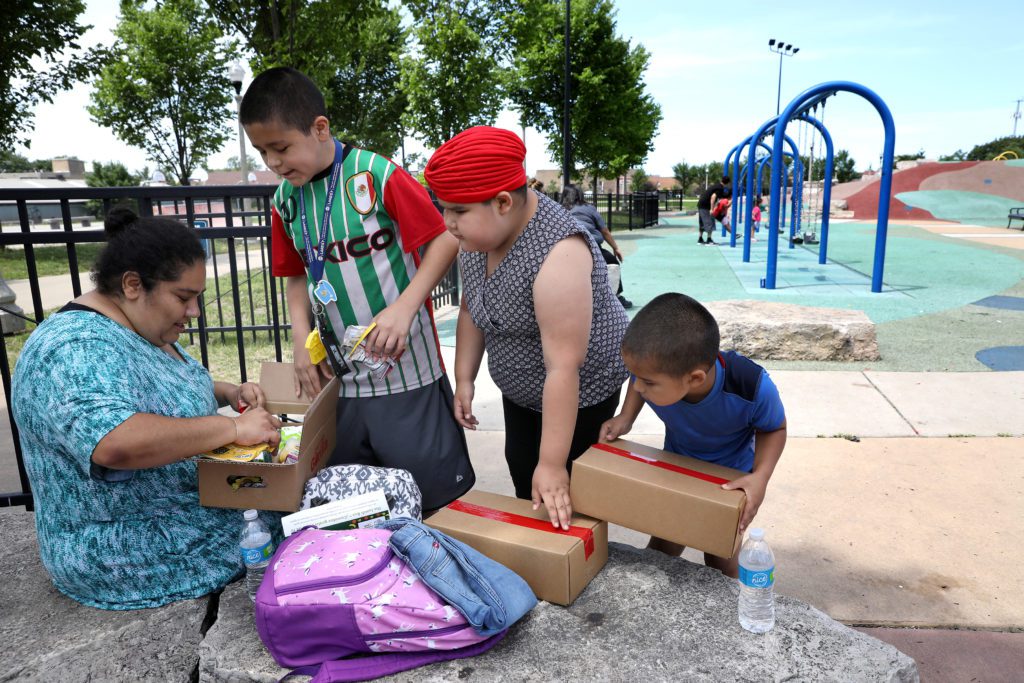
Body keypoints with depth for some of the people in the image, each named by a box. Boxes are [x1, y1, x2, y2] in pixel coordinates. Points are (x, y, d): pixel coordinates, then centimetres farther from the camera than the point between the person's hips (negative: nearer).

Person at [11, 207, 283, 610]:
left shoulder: (141, 327, 5)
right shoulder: (76, 350, -26)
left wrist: (228, 393, 1)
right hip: (131, 559, -10)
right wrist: (234, 428, -35)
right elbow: (115, 443, -43)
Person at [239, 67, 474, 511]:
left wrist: (403, 309, -23)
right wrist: (302, 340, 1)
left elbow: (446, 239, -13)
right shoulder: (285, 200, 7)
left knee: (437, 493, 4)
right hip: (338, 377, 6)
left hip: (404, 369, -6)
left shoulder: (378, 175, -13)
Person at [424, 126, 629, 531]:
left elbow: (564, 368, -34)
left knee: (558, 496, 4)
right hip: (521, 389, 7)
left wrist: (552, 465, -32)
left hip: (579, 390, -7)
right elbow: (472, 308, 5)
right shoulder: (478, 234, -9)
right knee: (521, 472, 18)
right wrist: (464, 379, 1)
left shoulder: (557, 253, -34)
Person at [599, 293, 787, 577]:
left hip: (731, 479, -2)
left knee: (720, 563, 8)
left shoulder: (753, 387, -41)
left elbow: (774, 428, -17)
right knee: (660, 551, 12)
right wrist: (625, 418, -23)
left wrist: (760, 476, -34)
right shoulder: (657, 372, -34)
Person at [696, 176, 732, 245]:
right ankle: (709, 240, -2)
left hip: (700, 204, 9)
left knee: (702, 223, 15)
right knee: (709, 222, -4)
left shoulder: (717, 186, 17)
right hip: (705, 206, -9)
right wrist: (711, 209, -27)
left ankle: (700, 239, 19)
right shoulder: (720, 188, -11)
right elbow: (713, 196, -24)